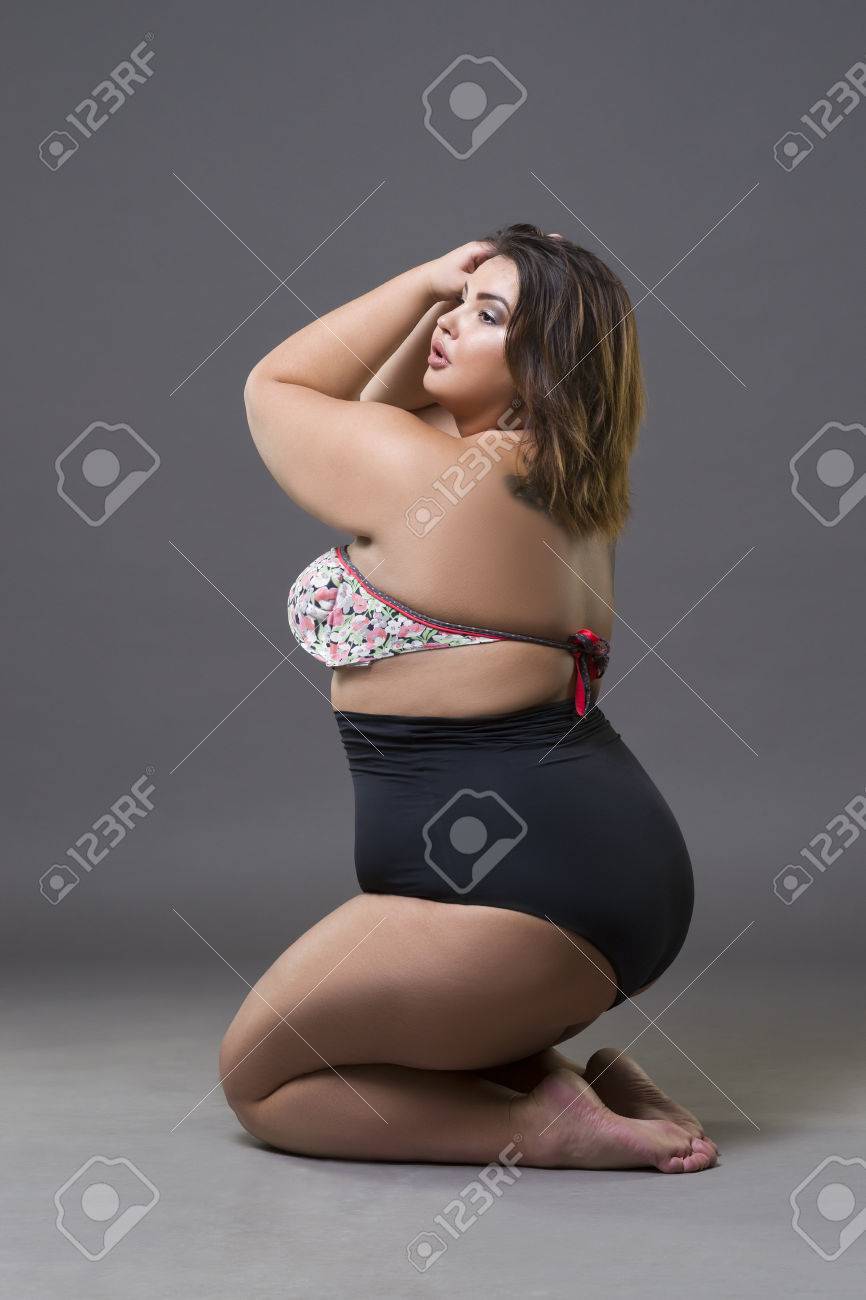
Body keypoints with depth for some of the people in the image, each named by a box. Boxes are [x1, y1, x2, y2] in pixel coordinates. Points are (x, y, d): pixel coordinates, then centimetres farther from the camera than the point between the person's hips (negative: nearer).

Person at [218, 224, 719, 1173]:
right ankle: (569, 1077, 8)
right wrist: (439, 298, 14)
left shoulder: (420, 471, -15)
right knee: (319, 1043, 26)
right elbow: (377, 407, 27)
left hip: (520, 879, -10)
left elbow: (276, 387, 5)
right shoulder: (562, 482, 12)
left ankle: (543, 1126, -4)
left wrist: (424, 278, 4)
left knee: (258, 1078, 10)